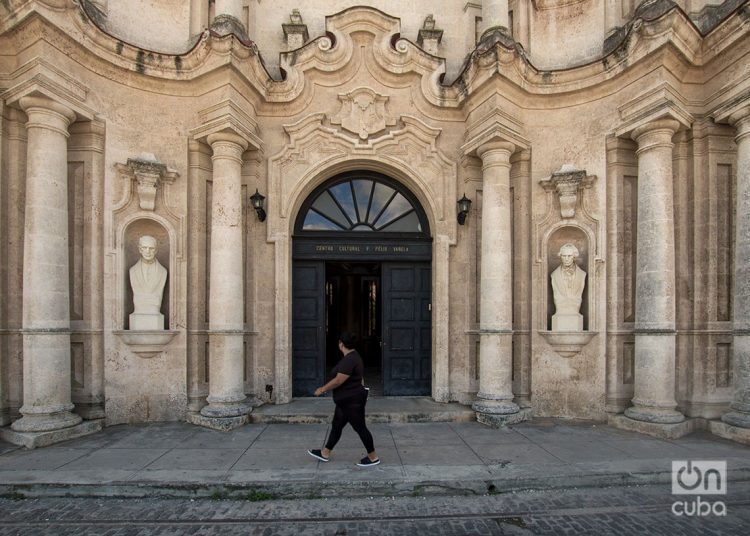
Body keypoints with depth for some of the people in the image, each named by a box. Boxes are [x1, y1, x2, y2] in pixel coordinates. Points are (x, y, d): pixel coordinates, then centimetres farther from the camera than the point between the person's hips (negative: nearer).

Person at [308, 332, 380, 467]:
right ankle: (325, 453, 28)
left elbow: (338, 380, -25)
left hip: (352, 401, -10)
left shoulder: (349, 360, -23)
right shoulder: (352, 356, 10)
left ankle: (373, 457, 12)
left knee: (360, 428, 1)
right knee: (336, 426, 17)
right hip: (347, 401, 10)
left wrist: (322, 390, -14)